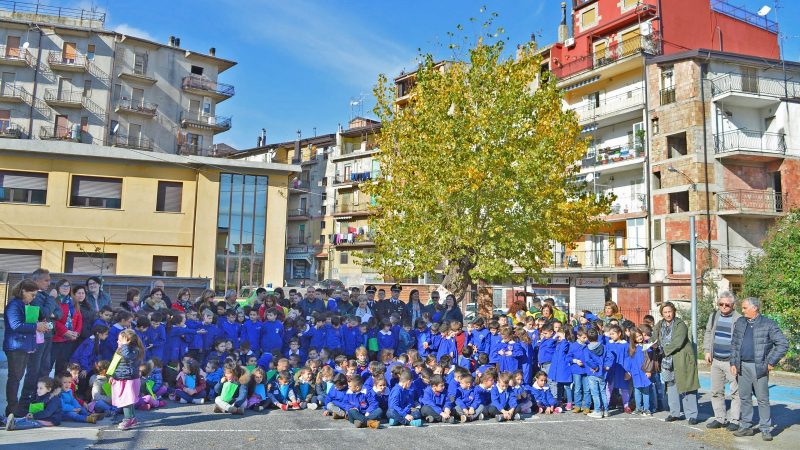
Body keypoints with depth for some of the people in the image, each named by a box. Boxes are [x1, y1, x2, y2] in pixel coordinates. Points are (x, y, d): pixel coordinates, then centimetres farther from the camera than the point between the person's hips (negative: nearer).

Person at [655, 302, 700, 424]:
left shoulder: (680, 324, -10)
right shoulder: (659, 326, 9)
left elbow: (678, 342, -19)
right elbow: (656, 340, 19)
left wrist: (665, 350, -14)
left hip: (682, 360, -6)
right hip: (668, 360, 6)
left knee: (687, 387, -4)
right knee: (671, 386, 11)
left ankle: (692, 415, 2)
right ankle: (674, 413, 21)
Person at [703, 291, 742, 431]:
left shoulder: (739, 319, -9)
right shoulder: (714, 316, 10)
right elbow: (708, 334, 18)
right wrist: (707, 351, 10)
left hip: (731, 361, -6)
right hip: (716, 360, 6)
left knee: (735, 392, -1)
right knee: (716, 391, 12)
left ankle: (734, 420, 10)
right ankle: (720, 418, 22)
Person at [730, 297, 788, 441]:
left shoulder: (768, 324, -5)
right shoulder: (740, 322, 9)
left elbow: (783, 344, -6)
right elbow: (734, 344, 14)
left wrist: (771, 362, -9)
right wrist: (733, 363, 7)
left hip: (759, 367, -4)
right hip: (742, 367, 5)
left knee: (763, 399, 1)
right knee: (744, 397, 9)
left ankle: (765, 429, 11)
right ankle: (746, 427, 18)